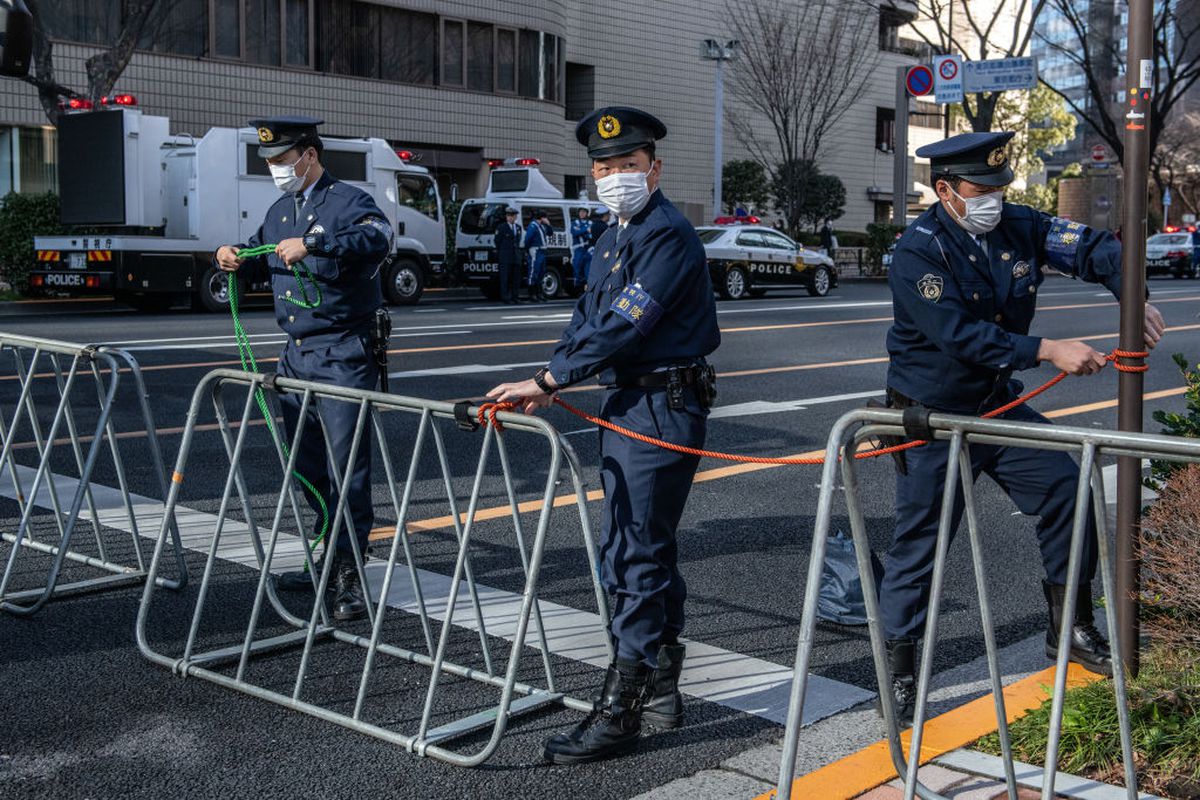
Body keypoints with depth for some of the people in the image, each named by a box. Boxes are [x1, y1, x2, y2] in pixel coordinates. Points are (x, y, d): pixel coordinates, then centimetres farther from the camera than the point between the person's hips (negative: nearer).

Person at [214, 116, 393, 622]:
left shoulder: (348, 201, -9)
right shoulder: (280, 211, 16)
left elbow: (379, 239, -29)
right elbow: (260, 255, 30)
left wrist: (313, 244, -39)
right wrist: (235, 257, 7)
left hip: (343, 357, -8)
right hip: (296, 354, 8)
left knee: (346, 464, -9)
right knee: (308, 466, 13)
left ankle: (349, 576, -6)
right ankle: (329, 559, 26)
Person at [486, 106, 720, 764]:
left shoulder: (668, 235, -14)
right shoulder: (614, 237, 17)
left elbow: (623, 325, -22)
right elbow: (588, 316, 16)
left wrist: (547, 378, -19)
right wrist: (547, 385, 2)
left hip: (661, 407, -10)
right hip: (626, 404, 10)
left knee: (631, 555, -8)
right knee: (648, 548, 16)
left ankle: (620, 712, -2)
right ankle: (660, 686, 28)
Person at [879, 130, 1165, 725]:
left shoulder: (1017, 227, -2)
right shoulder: (918, 252, -20)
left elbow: (1093, 249, 0)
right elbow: (961, 336, -28)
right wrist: (1048, 351, -30)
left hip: (998, 406, 6)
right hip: (933, 417, -6)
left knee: (1067, 490, 3)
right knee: (918, 540, -2)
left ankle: (1070, 631, 21)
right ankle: (899, 673, 11)